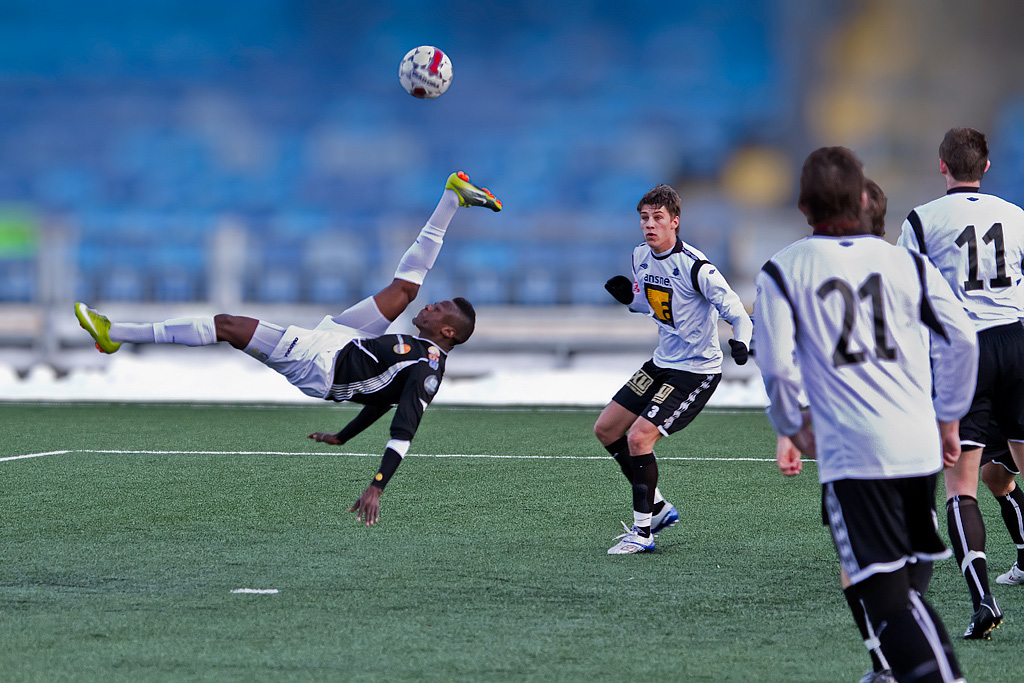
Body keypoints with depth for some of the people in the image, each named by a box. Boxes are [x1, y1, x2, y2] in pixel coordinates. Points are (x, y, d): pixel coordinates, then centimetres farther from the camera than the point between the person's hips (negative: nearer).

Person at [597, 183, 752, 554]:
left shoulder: (694, 266, -22)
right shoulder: (641, 257, 2)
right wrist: (630, 297, -2)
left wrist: (740, 342, -44)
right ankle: (657, 507, 22)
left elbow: (736, 311, -23)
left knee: (639, 438, -20)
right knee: (606, 429, 10)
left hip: (697, 370, -9)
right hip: (662, 362, 9)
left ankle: (643, 532, -7)